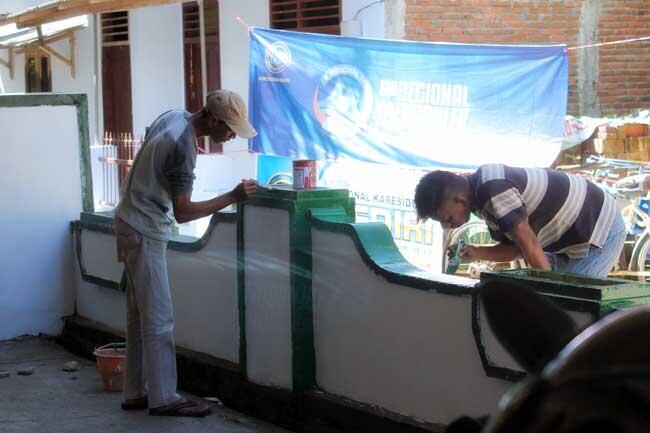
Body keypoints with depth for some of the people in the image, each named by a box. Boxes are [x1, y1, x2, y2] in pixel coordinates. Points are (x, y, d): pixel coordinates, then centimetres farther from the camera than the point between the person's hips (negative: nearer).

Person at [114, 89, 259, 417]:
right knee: (159, 318, -5)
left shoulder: (173, 117, 4)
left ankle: (135, 393, 17)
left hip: (132, 223, 10)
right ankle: (163, 397, 0)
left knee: (140, 314, 12)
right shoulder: (184, 147, -24)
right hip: (145, 232, -10)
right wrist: (232, 197, -20)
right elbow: (182, 212, -22)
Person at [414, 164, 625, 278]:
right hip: (570, 237, 10)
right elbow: (515, 248, 6)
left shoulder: (493, 190, -28)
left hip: (600, 228, -10)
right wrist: (477, 253, -10)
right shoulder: (481, 193, 3)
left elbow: (530, 247, -29)